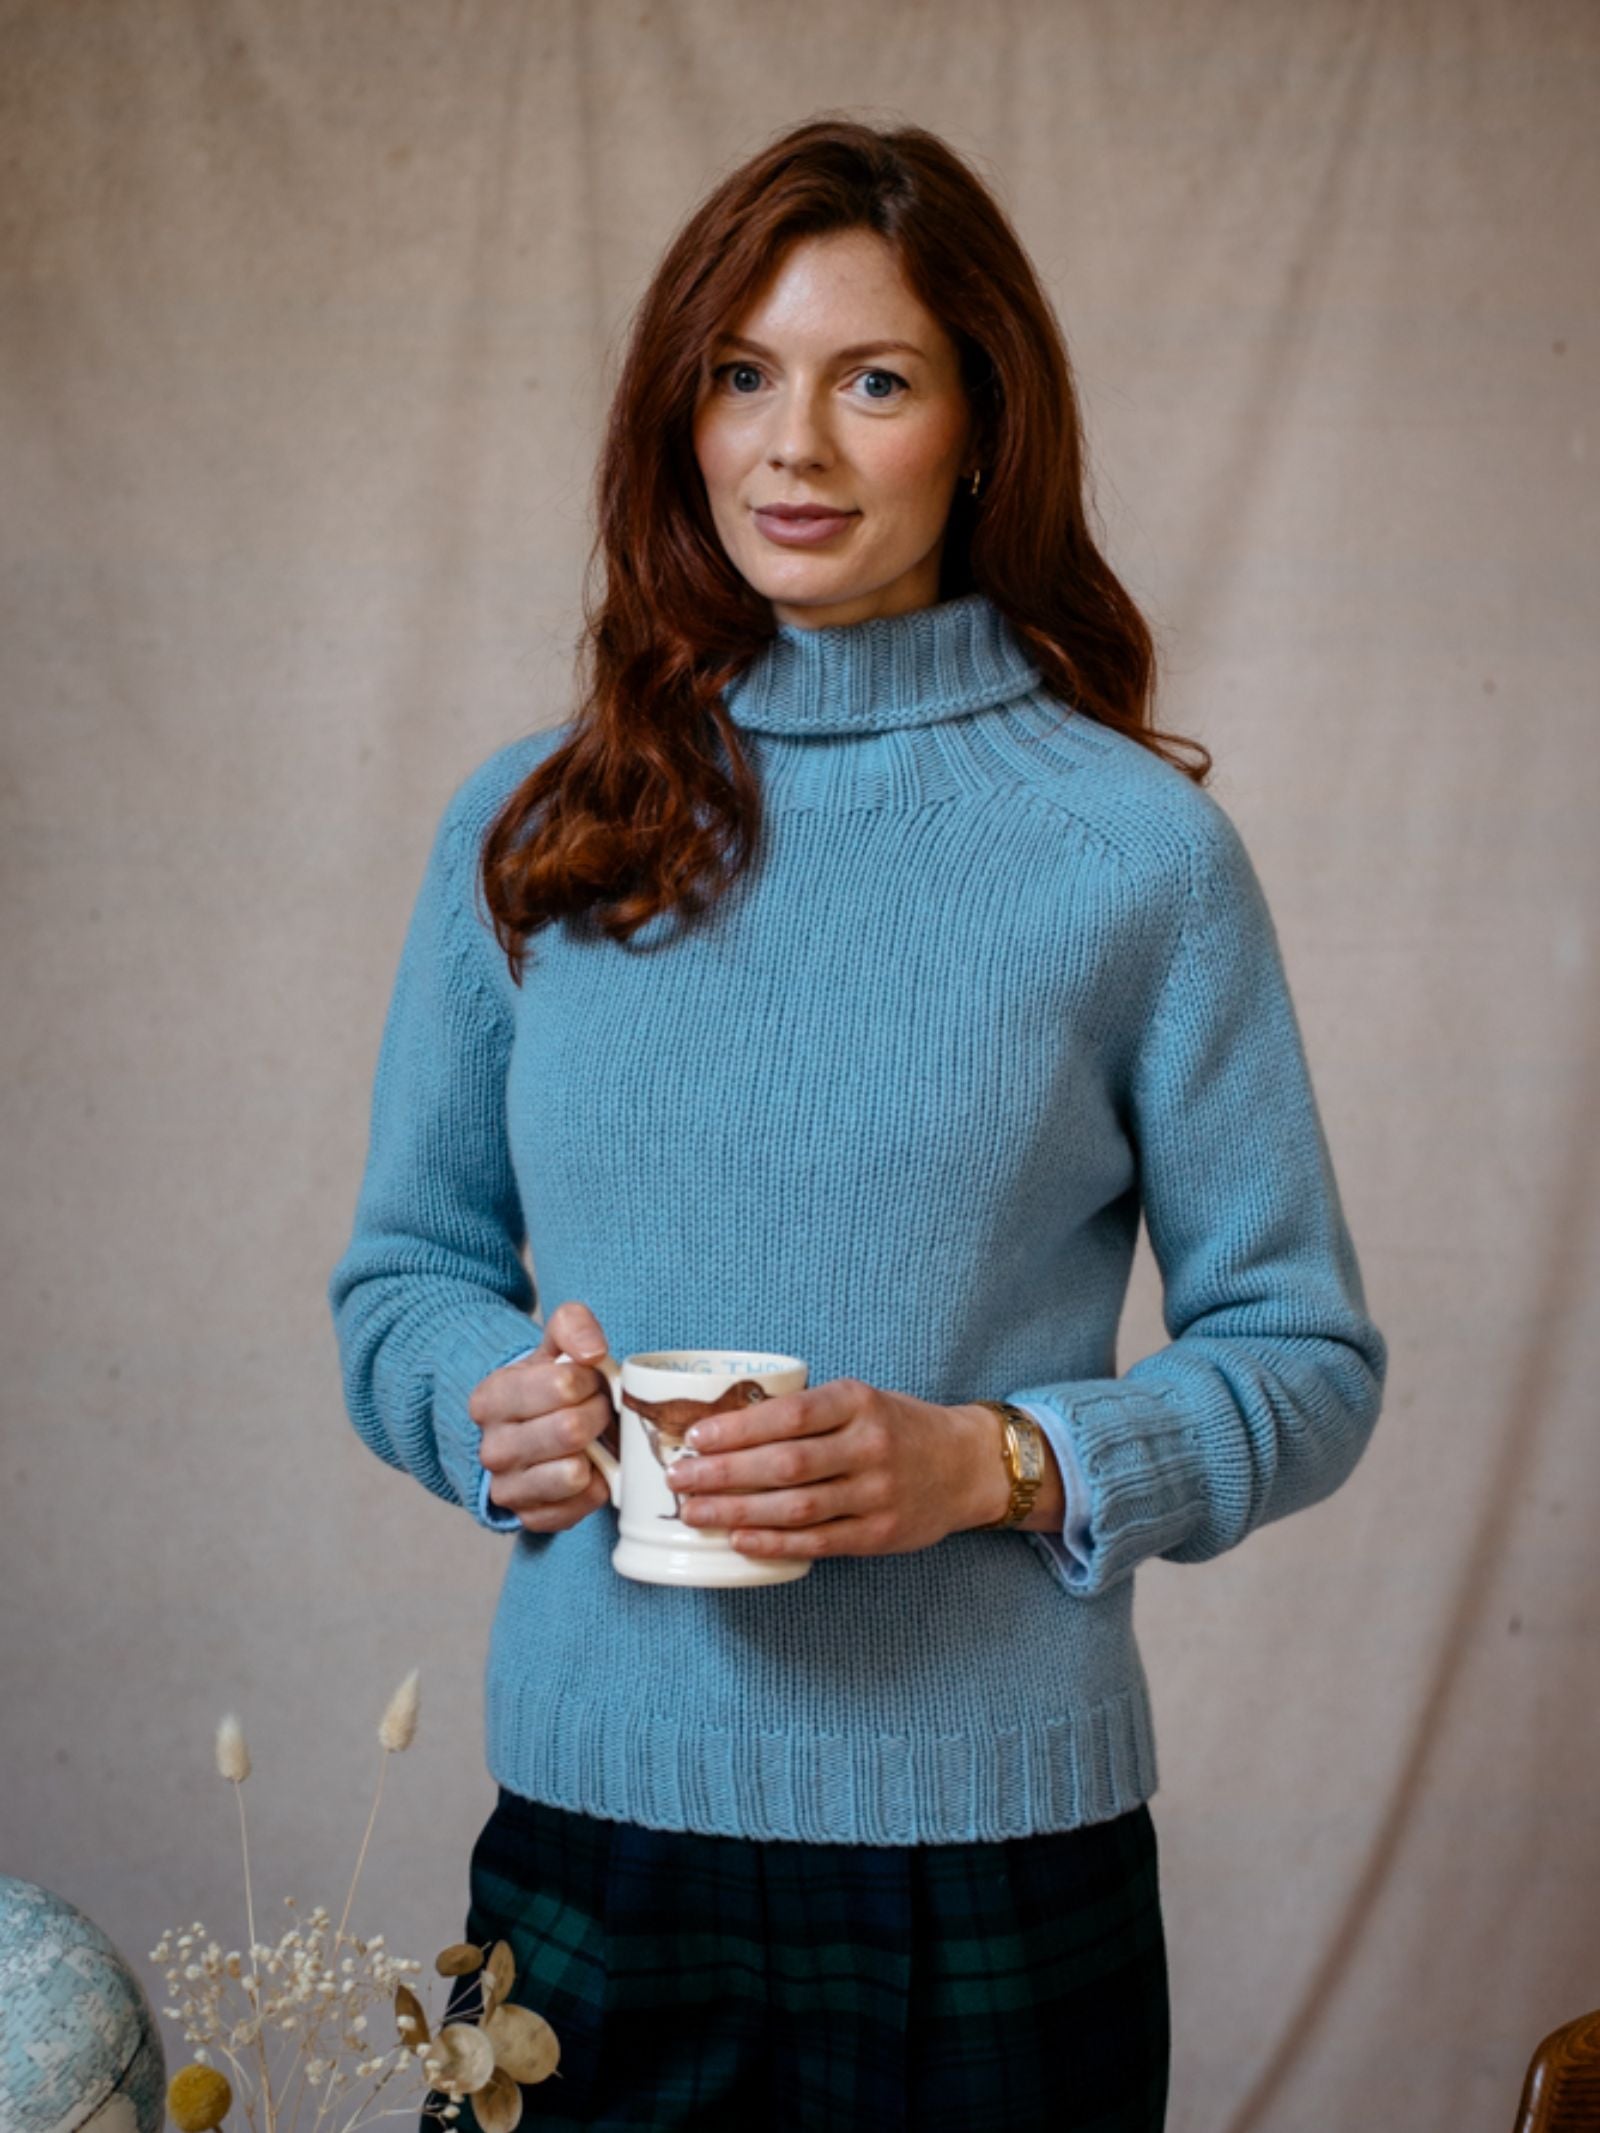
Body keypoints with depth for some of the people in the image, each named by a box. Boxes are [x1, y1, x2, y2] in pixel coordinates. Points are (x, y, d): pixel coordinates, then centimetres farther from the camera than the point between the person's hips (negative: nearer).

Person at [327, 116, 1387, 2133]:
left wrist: (996, 1461, -17)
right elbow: (400, 1274, 11)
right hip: (586, 1823, 2)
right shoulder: (523, 830, 4)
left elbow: (1306, 1359, -1)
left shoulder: (1135, 850, -4)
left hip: (995, 1839, -2)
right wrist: (493, 1398, -10)